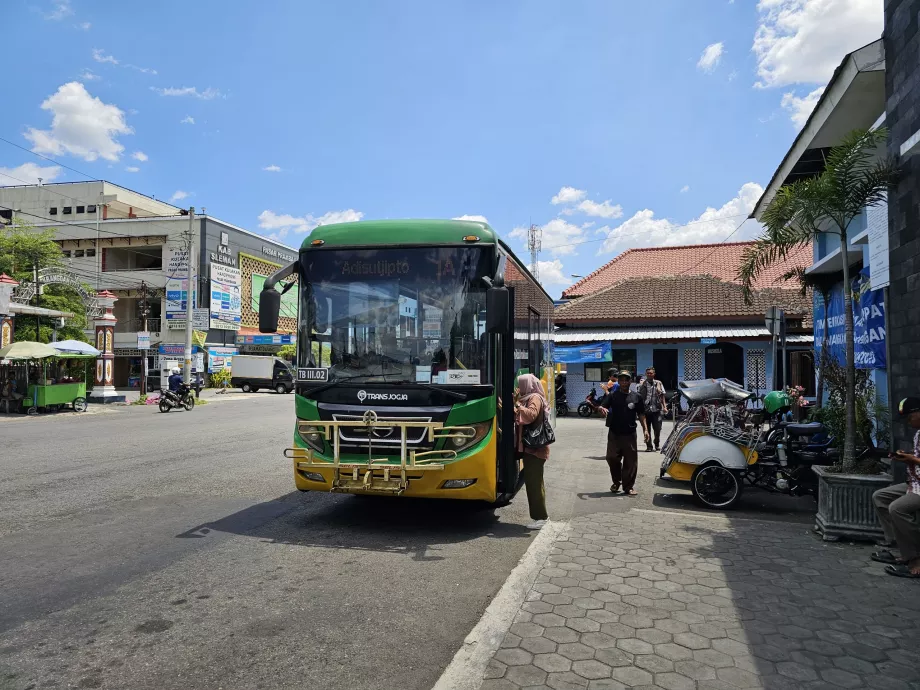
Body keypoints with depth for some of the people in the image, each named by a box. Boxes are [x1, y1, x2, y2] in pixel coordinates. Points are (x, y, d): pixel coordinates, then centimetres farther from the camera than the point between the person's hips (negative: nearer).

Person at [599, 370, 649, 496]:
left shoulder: (636, 397, 5)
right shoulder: (612, 396, 2)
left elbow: (641, 414, 10)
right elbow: (601, 406, -9)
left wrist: (645, 429, 2)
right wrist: (602, 409, -33)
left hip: (629, 434, 0)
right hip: (614, 434, 0)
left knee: (631, 461, 0)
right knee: (612, 458, -1)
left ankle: (628, 487, 11)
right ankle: (616, 481, 22)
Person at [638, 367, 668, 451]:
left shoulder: (659, 383, 9)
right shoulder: (642, 384, 4)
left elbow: (662, 396, 11)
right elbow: (639, 397, 4)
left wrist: (664, 406, 3)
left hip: (657, 409, 1)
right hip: (646, 409, -1)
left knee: (657, 428, 1)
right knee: (647, 429, 3)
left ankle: (657, 444, 23)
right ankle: (648, 446, 11)